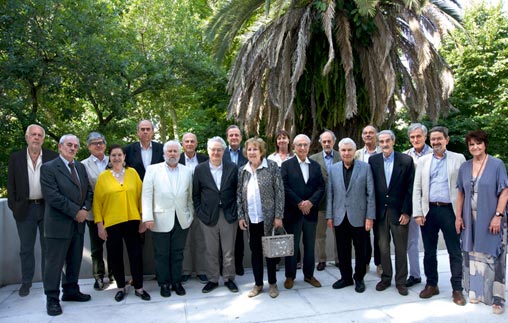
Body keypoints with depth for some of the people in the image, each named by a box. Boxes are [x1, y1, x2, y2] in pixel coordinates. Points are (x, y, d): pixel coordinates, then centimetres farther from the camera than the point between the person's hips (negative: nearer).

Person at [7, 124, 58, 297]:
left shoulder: (53, 157, -1)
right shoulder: (15, 158, 3)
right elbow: (11, 184, 4)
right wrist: (14, 206, -2)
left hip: (47, 208, -1)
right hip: (25, 209, 1)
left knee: (48, 248, 9)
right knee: (26, 249, 12)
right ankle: (26, 282, 25)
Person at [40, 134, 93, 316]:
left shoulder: (80, 167, 12)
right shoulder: (48, 168, -8)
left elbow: (88, 191, 12)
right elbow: (52, 196, -17)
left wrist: (85, 209, -6)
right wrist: (75, 212, -16)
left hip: (78, 223, 6)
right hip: (59, 224, -6)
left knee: (75, 261, 14)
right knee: (54, 262, 3)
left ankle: (71, 291, 28)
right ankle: (52, 299, 16)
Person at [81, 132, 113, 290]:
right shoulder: (84, 165, -1)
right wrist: (86, 207, -12)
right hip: (94, 212, -1)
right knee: (96, 247, 10)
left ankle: (113, 274, 27)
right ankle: (99, 277, 23)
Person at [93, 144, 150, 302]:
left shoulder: (132, 173, 2)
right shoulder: (103, 177, 0)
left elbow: (140, 196, 4)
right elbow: (97, 202, 1)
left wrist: (143, 218, 1)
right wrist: (99, 225, -3)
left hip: (132, 221, 0)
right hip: (111, 223, 0)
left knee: (136, 254, 5)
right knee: (115, 255, 10)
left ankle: (139, 287, 19)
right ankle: (121, 287, 27)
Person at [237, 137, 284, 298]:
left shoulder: (272, 166, -5)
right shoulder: (242, 170, 6)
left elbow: (279, 191, -7)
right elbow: (239, 195, 9)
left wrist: (278, 216, -11)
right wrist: (241, 216, 3)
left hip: (268, 217, -3)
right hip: (251, 219, 3)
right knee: (255, 251, 11)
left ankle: (273, 284, 23)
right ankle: (258, 284, 26)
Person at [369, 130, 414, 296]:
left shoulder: (406, 160, -4)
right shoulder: (373, 160, 3)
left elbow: (410, 188, -4)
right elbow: (371, 187, 3)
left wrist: (406, 212, -8)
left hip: (399, 212, -2)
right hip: (380, 212, 2)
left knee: (401, 248, 8)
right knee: (383, 247, 10)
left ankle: (400, 281, 22)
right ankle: (386, 278, 25)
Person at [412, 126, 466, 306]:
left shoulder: (458, 159, 3)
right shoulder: (423, 161, 9)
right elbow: (417, 189, 6)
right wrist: (417, 213, -1)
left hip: (450, 210, -2)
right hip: (429, 210, 2)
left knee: (455, 252, 4)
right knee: (429, 251, 11)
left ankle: (457, 289, 16)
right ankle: (431, 285, 24)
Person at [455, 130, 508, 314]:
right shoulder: (464, 167, 6)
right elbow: (461, 193, 8)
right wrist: (458, 216, 3)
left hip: (490, 219, -3)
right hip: (470, 219, 3)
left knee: (492, 256, 0)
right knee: (473, 254, 10)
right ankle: (475, 291, 22)